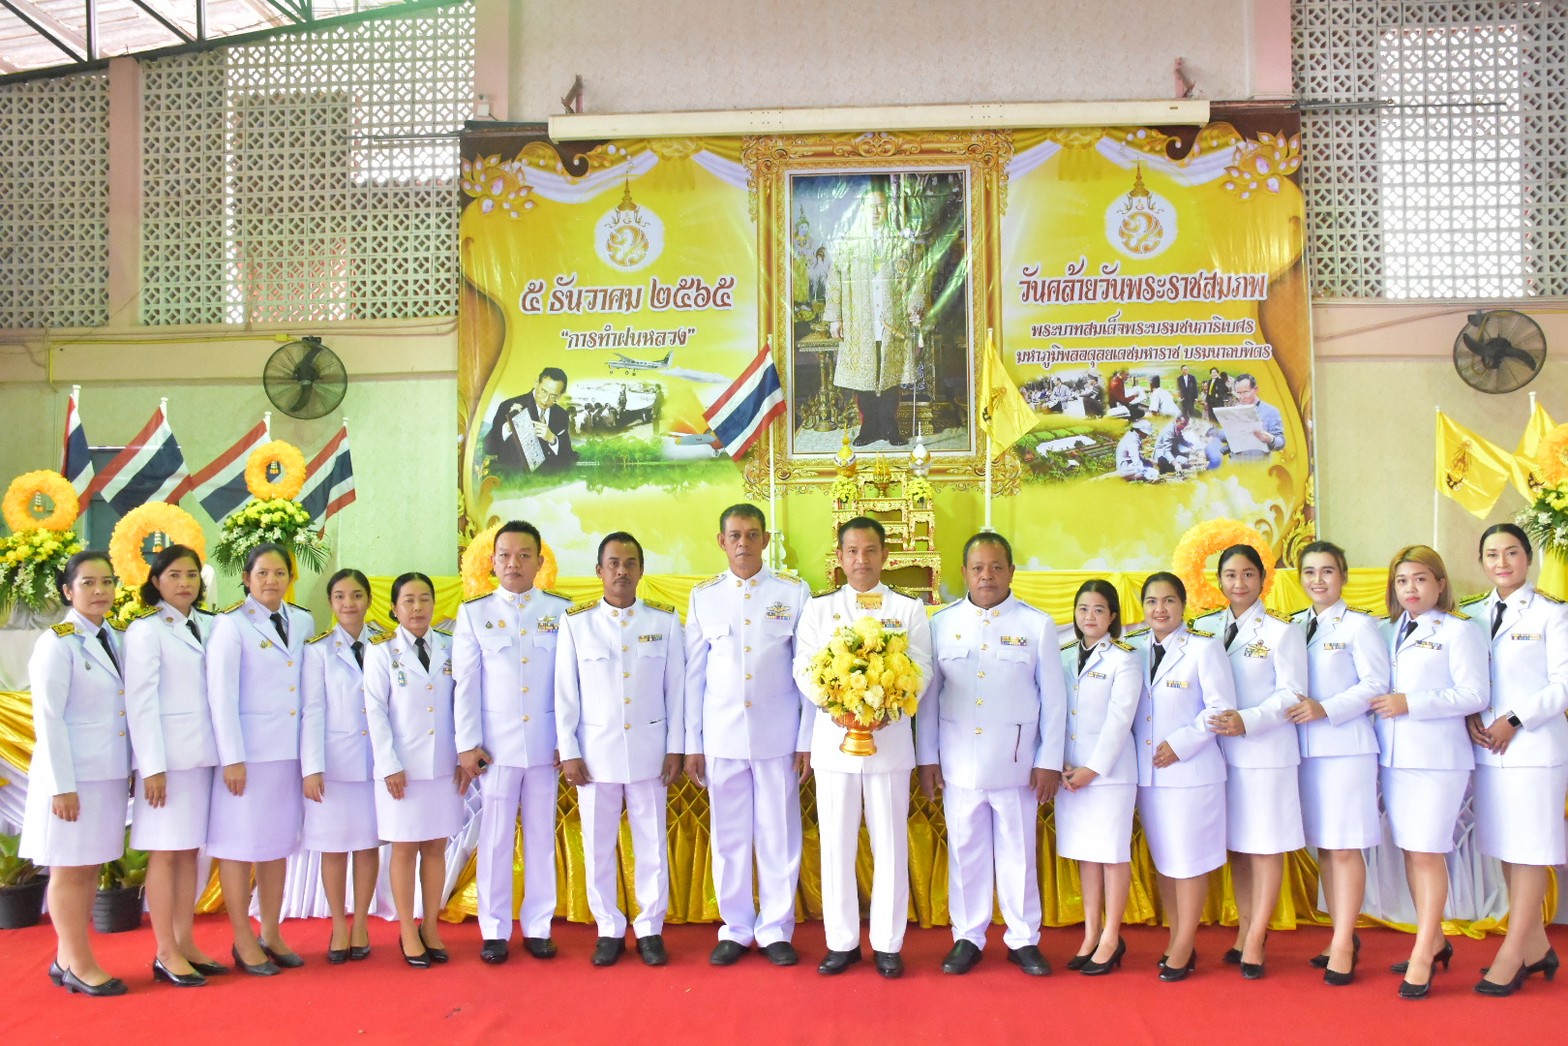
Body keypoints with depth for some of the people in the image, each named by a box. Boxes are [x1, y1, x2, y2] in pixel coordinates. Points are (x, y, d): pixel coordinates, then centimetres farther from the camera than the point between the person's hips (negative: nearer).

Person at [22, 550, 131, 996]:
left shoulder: (113, 641, 10)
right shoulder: (58, 642, -10)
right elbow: (48, 718, -13)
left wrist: (133, 769, 7)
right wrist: (62, 786, -16)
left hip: (109, 775, 7)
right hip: (73, 777, -7)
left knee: (90, 868, 12)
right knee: (70, 869, 3)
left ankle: (67, 958, 23)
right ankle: (79, 965, 12)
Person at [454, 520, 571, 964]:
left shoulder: (561, 611, 4)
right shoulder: (473, 613, 5)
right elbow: (466, 684, 2)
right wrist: (467, 744, -3)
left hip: (545, 744, 0)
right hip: (496, 744, 0)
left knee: (541, 836, 7)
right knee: (495, 837, 4)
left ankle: (537, 927, 18)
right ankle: (494, 930, 15)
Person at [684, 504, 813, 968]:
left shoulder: (794, 593, 1)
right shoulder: (703, 596, 5)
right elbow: (693, 674, 7)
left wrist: (807, 739, -1)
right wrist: (692, 743, 4)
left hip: (777, 734, -1)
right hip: (722, 735, 1)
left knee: (779, 835, 5)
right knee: (728, 836, 8)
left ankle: (776, 930, 18)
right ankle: (735, 929, 21)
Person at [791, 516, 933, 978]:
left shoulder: (909, 608, 7)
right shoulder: (818, 608, 10)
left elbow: (921, 669, -1)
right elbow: (803, 668, 2)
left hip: (890, 735, -1)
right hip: (833, 736, 1)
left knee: (890, 844, 4)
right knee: (836, 844, 5)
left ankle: (887, 944, 15)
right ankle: (842, 941, 17)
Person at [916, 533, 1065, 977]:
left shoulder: (1037, 624, 1)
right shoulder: (942, 623, 3)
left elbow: (1053, 697, 2)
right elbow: (927, 693, 5)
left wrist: (1049, 761, -1)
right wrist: (926, 757, 3)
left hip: (1015, 761, -1)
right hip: (958, 761, 1)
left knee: (1018, 852, 7)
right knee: (965, 852, 9)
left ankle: (1024, 940, 21)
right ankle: (967, 937, 22)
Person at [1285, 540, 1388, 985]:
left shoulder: (1359, 625, -2)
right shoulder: (1295, 627, 14)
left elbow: (1376, 684, -9)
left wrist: (1325, 709, -17)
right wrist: (1295, 709, -3)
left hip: (1346, 748, -6)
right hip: (1306, 748, 6)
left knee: (1345, 847, -5)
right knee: (1323, 847, 10)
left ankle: (1343, 946, 1)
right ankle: (1343, 935, 21)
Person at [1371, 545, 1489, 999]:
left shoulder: (1458, 631, -2)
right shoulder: (1390, 633, 14)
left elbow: (1475, 693, -11)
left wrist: (1411, 703, -15)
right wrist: (1382, 705, -2)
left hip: (1437, 757, -6)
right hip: (1395, 756, 6)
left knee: (1428, 852, -7)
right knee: (1411, 851, 10)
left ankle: (1422, 956, -1)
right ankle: (1434, 941, 24)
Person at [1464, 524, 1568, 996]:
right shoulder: (1471, 615, 12)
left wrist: (1515, 721, -14)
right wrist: (1469, 717, -6)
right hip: (1486, 748, 5)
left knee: (1529, 849, -1)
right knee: (1506, 848, 10)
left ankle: (1512, 956, 3)